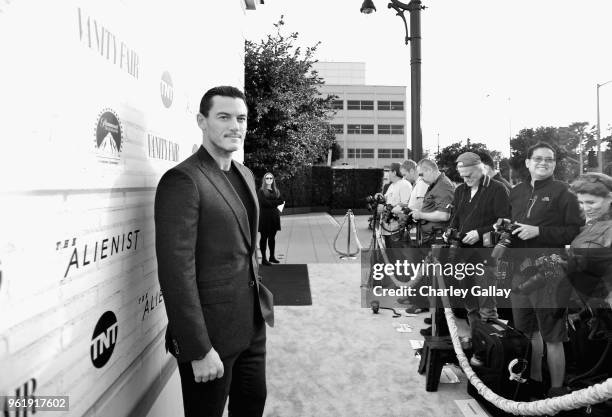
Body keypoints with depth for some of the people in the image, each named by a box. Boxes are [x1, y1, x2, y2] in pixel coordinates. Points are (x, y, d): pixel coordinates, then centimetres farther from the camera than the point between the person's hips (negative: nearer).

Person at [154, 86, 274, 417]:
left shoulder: (245, 175, 9)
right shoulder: (182, 180, -18)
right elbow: (176, 271, -21)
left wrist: (261, 300, 11)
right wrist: (199, 350, -20)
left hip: (252, 324, 8)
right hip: (211, 332, -8)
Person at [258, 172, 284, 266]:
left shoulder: (276, 190, 17)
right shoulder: (261, 191, -1)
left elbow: (281, 200, 7)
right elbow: (265, 202, -13)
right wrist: (277, 202, -7)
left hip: (274, 216, 5)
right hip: (264, 216, -5)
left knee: (272, 237, 10)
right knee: (264, 237, -2)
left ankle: (272, 257, 19)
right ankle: (263, 259, 1)